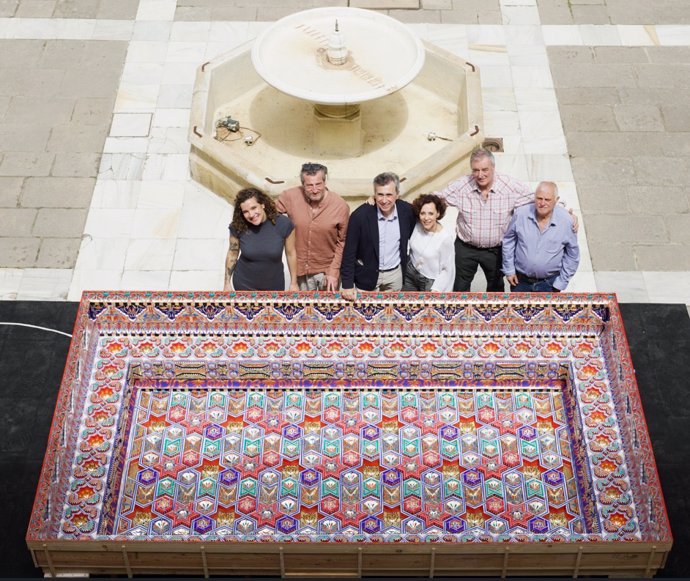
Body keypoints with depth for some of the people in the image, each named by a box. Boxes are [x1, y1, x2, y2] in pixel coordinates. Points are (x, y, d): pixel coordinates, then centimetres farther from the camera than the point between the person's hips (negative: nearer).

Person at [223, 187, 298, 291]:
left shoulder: (283, 224, -20)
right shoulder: (238, 227, -18)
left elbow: (290, 253, -7)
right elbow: (232, 253, -3)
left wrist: (293, 283, 1)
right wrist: (227, 283, 2)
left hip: (274, 286, 0)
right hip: (244, 285, 0)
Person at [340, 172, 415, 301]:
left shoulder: (407, 210, -12)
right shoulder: (360, 215, -21)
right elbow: (349, 252, -14)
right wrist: (348, 285, -16)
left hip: (395, 273, 3)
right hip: (367, 274, -3)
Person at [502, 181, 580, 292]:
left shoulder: (566, 221, -14)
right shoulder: (520, 214, -12)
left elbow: (572, 255, -3)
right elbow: (508, 241, 2)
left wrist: (561, 283, -3)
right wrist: (509, 270, 2)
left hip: (549, 283, -1)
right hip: (520, 280, 1)